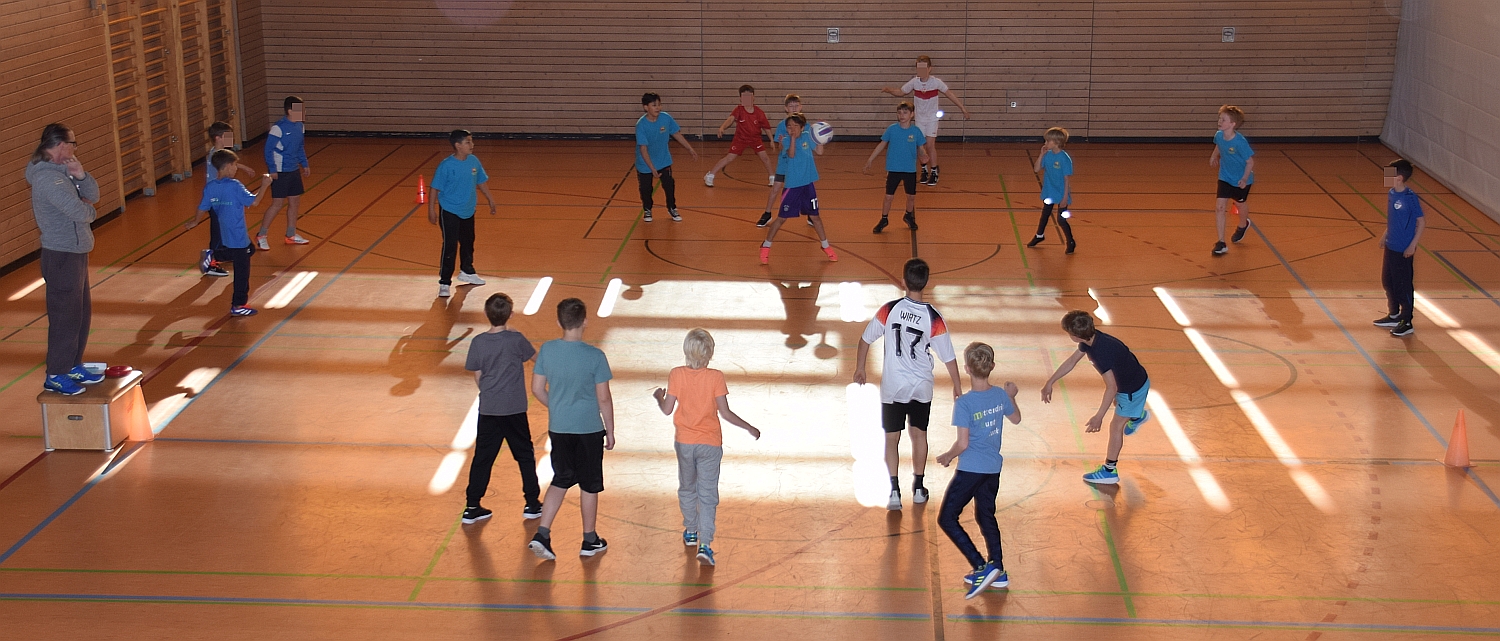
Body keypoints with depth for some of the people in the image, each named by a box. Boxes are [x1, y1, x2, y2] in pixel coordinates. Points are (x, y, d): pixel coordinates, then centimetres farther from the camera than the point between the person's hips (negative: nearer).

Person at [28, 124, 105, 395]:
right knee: (65, 317, -1)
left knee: (82, 312, 18)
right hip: (62, 257, -10)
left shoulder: (62, 170, 9)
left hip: (75, 253, 10)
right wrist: (88, 208, -4)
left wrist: (80, 175, -12)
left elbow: (93, 195, 7)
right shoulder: (48, 178, -22)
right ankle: (56, 376, 9)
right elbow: (81, 212, -28)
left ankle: (73, 367, 30)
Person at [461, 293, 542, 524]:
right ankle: (532, 503, 18)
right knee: (525, 455, 13)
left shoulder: (478, 342, -6)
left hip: (487, 409, 2)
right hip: (514, 409, -2)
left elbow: (478, 378, 2)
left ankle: (472, 507, 10)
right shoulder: (516, 339, -11)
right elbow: (534, 356, 9)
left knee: (482, 458, 9)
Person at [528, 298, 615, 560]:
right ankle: (590, 541, 24)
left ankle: (542, 534, 7)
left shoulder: (547, 350, -6)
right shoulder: (595, 356, -17)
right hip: (589, 430, -3)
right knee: (589, 484, 12)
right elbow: (604, 398, -11)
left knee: (561, 480, 18)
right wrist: (610, 431, 1)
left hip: (558, 428, 4)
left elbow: (537, 389, 2)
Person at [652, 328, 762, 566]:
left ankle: (691, 532, 38)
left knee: (687, 489, 23)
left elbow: (667, 409, -5)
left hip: (684, 442, 2)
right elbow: (725, 412, -13)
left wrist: (659, 397, 17)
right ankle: (705, 544, -10)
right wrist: (749, 428, -1)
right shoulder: (716, 377, -13)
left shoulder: (676, 375, -9)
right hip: (710, 444, -2)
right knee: (707, 495, 0)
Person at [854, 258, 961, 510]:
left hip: (892, 387, -1)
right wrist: (957, 387, 8)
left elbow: (865, 339, -3)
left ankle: (894, 491, 0)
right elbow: (948, 357, -6)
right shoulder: (934, 318, -13)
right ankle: (918, 488, 26)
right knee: (919, 435, 19)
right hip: (921, 387, 1)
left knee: (892, 438, 9)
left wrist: (859, 368, 13)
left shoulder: (889, 309, -13)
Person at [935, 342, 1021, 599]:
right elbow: (1016, 419, 19)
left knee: (947, 519, 2)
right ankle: (997, 572, 27)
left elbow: (962, 443, -19)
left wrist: (946, 457, -1)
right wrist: (1011, 396, 35)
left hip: (971, 470, -7)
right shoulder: (1000, 395, 0)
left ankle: (981, 568, -7)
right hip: (993, 469, 7)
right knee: (986, 517, 22)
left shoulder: (964, 403, -19)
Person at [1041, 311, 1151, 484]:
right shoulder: (1092, 339, -13)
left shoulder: (1101, 351, -41)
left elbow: (1111, 388, -39)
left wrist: (1099, 417, -38)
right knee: (1117, 402, 35)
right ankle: (1138, 415, 64)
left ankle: (1109, 471, 15)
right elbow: (1071, 362, 2)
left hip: (1133, 388, -8)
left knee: (1116, 425, 3)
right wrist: (1050, 382, 4)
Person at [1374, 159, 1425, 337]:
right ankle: (1394, 316, 34)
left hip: (1404, 250, -8)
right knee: (1388, 282, 18)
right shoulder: (1391, 194, 4)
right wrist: (1385, 235, 18)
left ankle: (1407, 323, 10)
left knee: (1403, 286, 0)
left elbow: (1422, 222, -14)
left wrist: (1413, 245, -16)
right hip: (1390, 246, 8)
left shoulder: (1410, 198, -19)